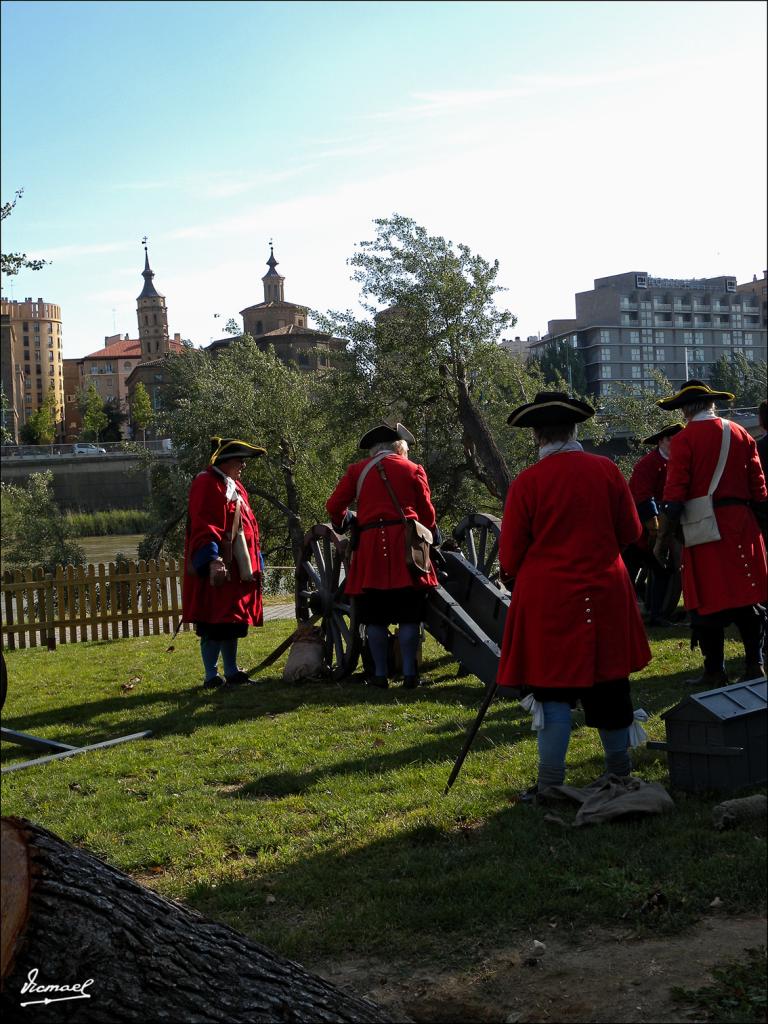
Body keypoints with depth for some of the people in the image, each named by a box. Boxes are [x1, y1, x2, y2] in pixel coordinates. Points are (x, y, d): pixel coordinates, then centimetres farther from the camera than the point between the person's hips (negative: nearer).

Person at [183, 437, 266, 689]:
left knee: (233, 623, 13)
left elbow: (248, 526, 23)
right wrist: (213, 560, -28)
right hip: (217, 570, -9)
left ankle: (232, 671, 21)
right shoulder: (206, 484, -10)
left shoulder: (236, 488, 19)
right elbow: (203, 526, -19)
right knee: (214, 625, -5)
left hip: (238, 569, 9)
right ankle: (211, 676, 1)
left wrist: (256, 562, 20)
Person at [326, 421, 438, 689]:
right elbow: (427, 513, 9)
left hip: (371, 547, 1)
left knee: (376, 618, 7)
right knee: (408, 616, 4)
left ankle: (380, 674, 9)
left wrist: (341, 524, 30)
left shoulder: (357, 470, 9)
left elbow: (334, 506, 9)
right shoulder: (413, 470, 8)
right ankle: (409, 674, 4)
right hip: (405, 544, 0)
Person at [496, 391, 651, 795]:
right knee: (608, 683, 15)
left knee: (554, 690, 2)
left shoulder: (527, 482, -11)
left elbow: (509, 557, -6)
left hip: (546, 599, -3)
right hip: (604, 595, 3)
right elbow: (631, 532, 7)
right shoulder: (606, 470, -3)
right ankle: (619, 772, 29)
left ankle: (550, 786, 4)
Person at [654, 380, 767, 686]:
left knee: (708, 599, 2)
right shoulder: (740, 434, 9)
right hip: (742, 524, 5)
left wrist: (663, 537, -5)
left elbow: (675, 494, -11)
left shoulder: (684, 439, -6)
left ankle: (715, 672, 7)